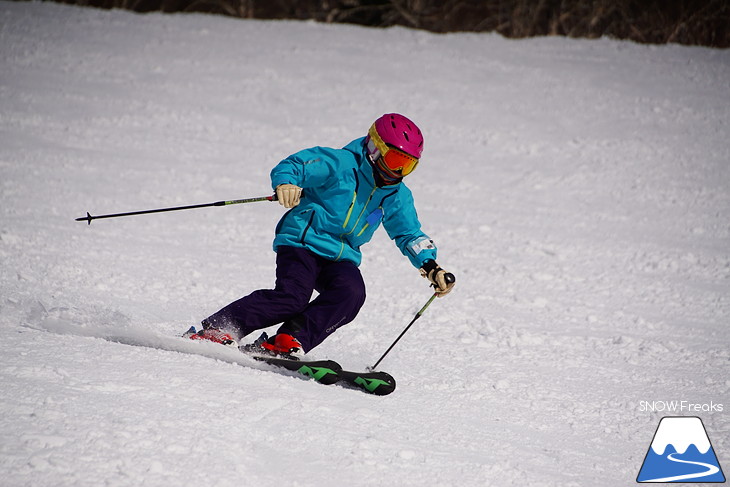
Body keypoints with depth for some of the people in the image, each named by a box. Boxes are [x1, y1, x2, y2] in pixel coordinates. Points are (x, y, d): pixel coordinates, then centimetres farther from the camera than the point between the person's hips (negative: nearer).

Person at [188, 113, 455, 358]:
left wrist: (431, 267, 4)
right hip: (303, 242, -6)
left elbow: (410, 234, 19)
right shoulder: (340, 163, -8)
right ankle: (215, 330, -21)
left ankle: (288, 342, -29)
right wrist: (286, 183, -38)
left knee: (351, 293, -26)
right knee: (292, 296, -27)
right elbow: (294, 165, -14)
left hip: (342, 257, 6)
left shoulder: (397, 196, 11)